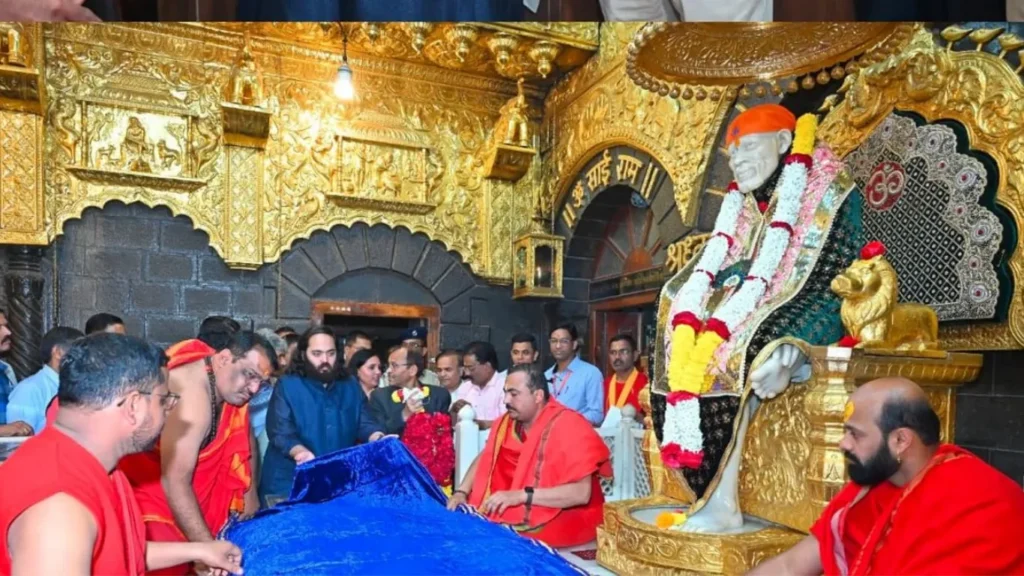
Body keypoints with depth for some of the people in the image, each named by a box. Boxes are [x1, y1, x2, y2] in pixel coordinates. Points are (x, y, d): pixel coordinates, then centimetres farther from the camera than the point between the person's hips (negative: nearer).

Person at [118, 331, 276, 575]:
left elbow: (246, 441, 12)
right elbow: (175, 482, -32)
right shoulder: (191, 393, -30)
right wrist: (209, 549, -32)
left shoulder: (232, 385, -5)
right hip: (156, 503, -7)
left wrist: (250, 496, 9)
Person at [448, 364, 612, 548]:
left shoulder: (570, 427, -18)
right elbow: (485, 458, 16)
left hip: (560, 521, -7)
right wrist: (461, 492, -1)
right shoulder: (508, 421, 3)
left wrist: (521, 496, -29)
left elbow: (582, 492, -24)